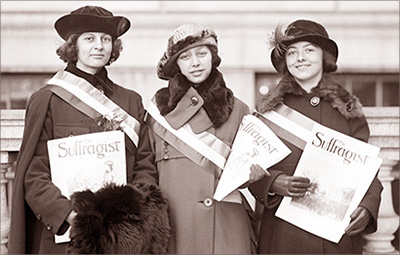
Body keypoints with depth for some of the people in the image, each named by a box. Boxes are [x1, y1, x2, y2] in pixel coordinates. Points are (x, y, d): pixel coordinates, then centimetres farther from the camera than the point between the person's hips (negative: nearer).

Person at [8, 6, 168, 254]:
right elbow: (34, 174, -4)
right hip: (64, 235, -2)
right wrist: (66, 212, -18)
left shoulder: (131, 102, 9)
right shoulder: (47, 100, -1)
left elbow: (146, 166, 9)